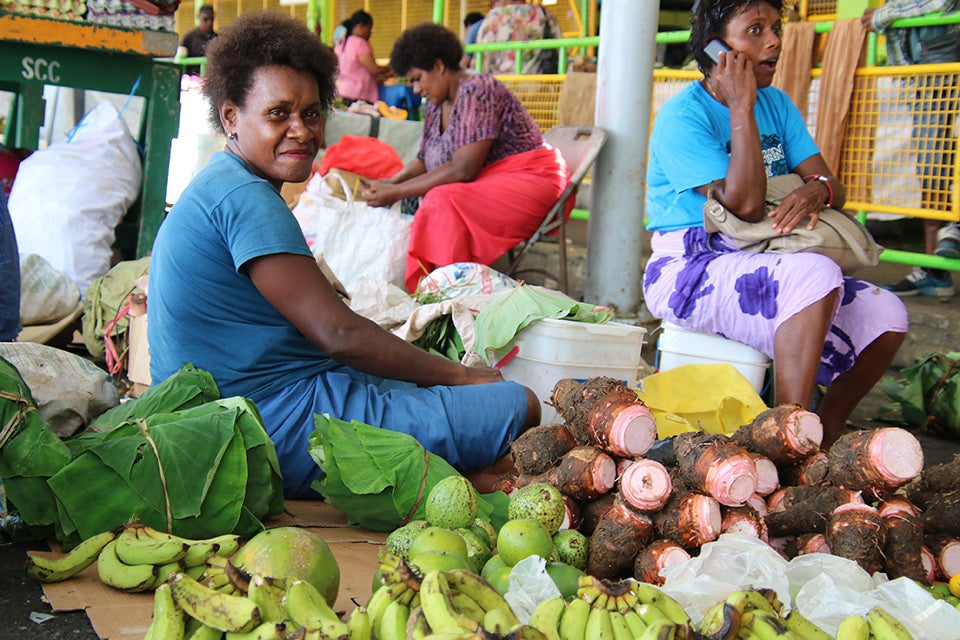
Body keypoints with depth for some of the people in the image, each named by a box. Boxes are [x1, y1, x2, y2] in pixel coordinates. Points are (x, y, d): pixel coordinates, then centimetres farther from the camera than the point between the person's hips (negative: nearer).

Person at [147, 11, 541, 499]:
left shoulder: (214, 189, 16)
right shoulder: (245, 197, -17)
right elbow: (337, 334, -21)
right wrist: (461, 376, -9)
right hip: (284, 431, -11)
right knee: (519, 407, -9)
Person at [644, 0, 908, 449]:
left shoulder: (777, 104, 12)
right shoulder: (682, 116, -11)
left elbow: (833, 187, 6)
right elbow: (745, 205, -22)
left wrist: (817, 190, -19)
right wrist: (741, 107, -18)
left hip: (761, 265, 7)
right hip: (687, 271, -7)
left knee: (884, 314, -9)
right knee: (817, 274, -32)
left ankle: (825, 433, 7)